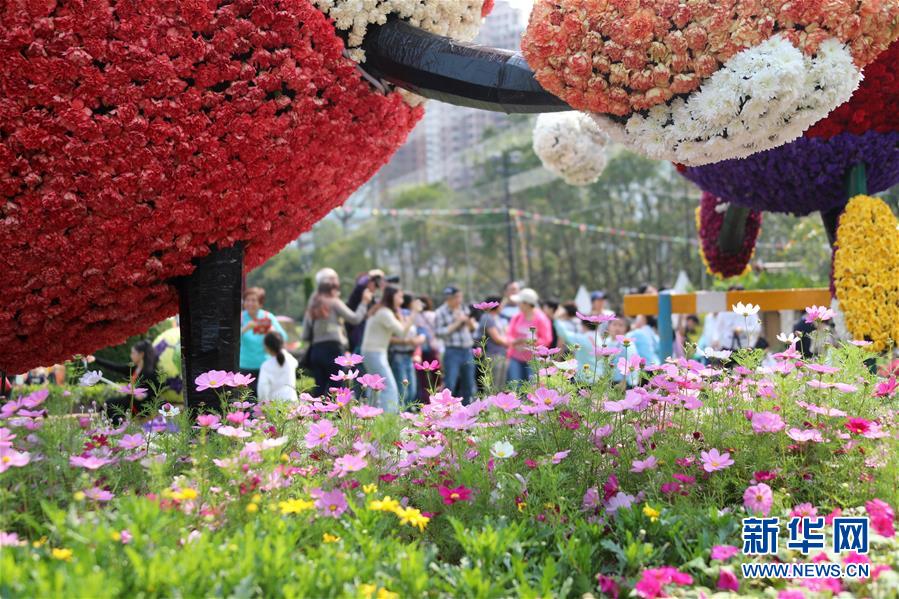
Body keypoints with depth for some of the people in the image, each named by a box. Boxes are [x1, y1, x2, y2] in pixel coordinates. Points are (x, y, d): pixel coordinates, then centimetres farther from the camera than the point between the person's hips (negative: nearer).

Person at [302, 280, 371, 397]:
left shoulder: (311, 308, 17)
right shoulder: (334, 303, 2)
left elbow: (305, 336, 13)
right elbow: (355, 318, -1)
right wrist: (364, 302, 10)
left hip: (316, 350, 6)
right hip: (333, 349, -6)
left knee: (319, 388, 5)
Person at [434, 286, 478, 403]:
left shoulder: (463, 309, 12)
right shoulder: (440, 313, -4)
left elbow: (474, 327, 18)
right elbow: (439, 332, -13)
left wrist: (469, 321, -4)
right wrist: (457, 323, -12)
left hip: (467, 351, 6)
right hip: (452, 351, -6)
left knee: (468, 385, 10)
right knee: (449, 385, -11)